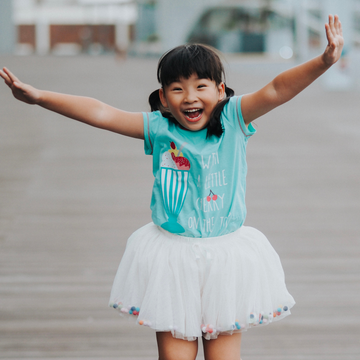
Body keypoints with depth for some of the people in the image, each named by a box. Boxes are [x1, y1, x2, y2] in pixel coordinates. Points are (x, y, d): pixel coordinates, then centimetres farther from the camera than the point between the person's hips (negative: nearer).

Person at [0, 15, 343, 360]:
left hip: (225, 256, 0)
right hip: (171, 255, 0)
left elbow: (276, 90, -17)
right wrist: (38, 96, -14)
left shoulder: (233, 119, -4)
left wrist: (323, 62, -32)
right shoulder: (158, 128, -3)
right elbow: (99, 113, -8)